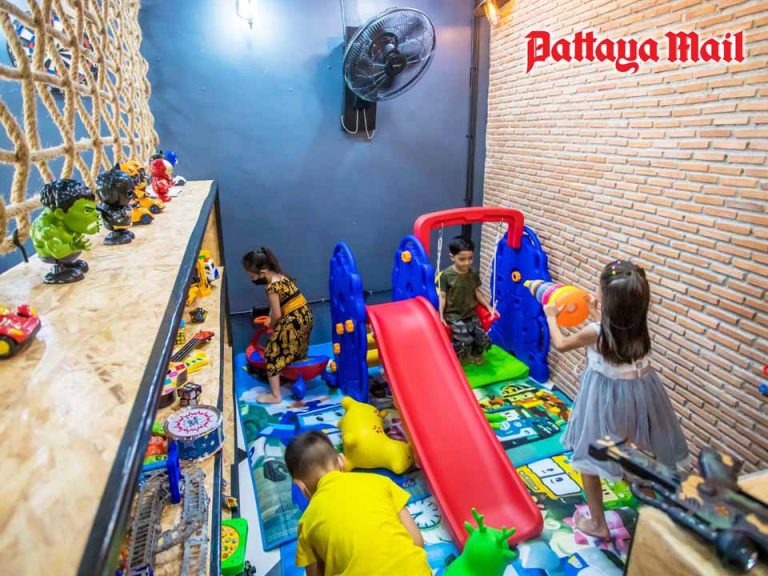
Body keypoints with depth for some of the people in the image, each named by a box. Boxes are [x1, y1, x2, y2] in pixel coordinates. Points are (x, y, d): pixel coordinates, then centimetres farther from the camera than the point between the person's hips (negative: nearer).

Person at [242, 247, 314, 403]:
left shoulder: (272, 286, -19)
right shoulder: (280, 276, 10)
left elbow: (277, 315, -14)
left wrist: (271, 325, 5)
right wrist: (270, 319, 11)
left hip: (293, 322, -9)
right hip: (305, 316, 9)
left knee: (272, 355, 2)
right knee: (296, 352, 27)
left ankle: (275, 395, 8)